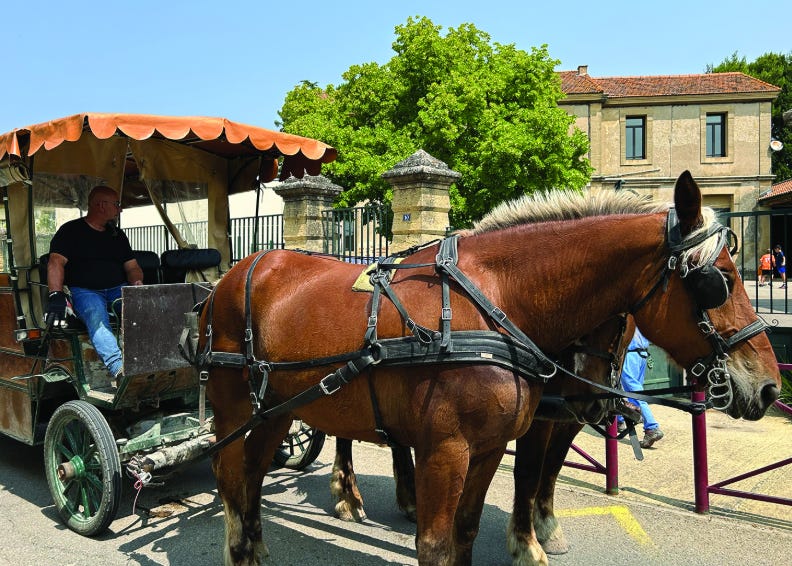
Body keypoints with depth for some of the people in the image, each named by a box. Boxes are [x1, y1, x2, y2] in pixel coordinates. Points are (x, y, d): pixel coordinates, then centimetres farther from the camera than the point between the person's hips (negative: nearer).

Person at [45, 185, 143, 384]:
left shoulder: (117, 235, 22)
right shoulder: (71, 231, 6)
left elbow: (132, 267, 19)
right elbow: (56, 262, -8)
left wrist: (138, 284, -6)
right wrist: (56, 296, -25)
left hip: (118, 289, 4)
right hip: (84, 290, -4)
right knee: (96, 318, -37)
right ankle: (119, 368, -58)